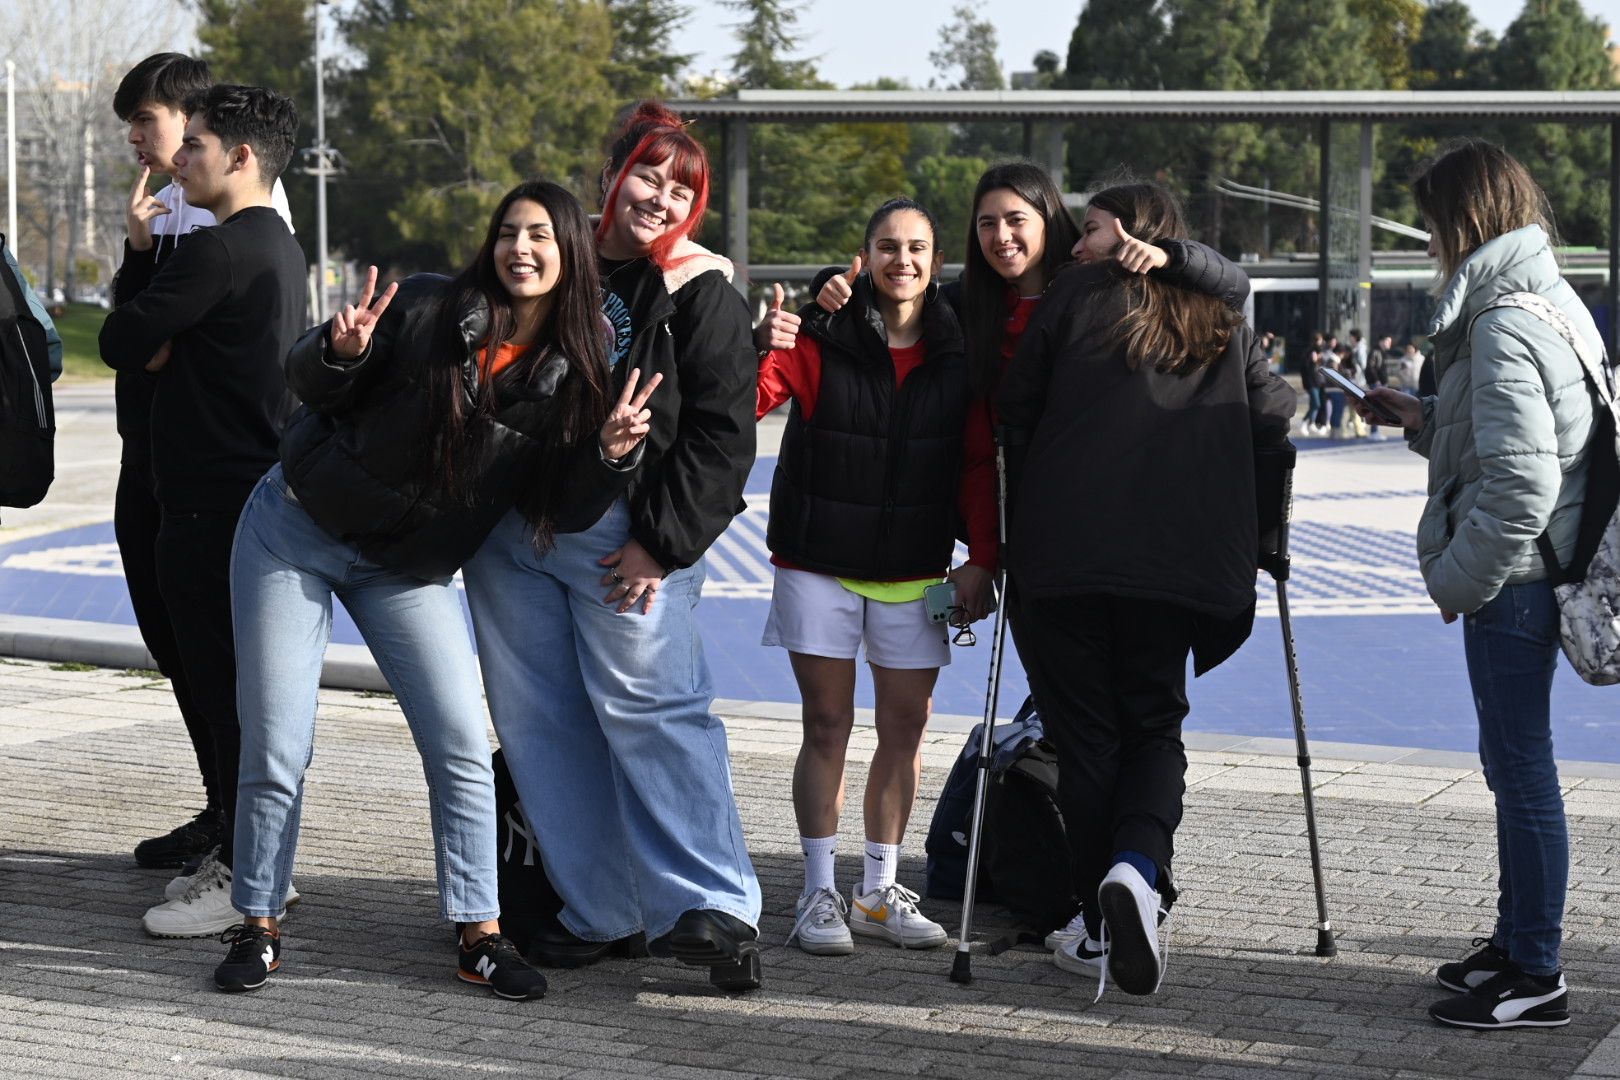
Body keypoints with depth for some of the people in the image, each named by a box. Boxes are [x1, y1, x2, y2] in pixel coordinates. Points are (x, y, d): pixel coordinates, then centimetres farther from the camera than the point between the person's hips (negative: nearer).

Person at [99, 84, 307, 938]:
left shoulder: (218, 251, -17)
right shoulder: (279, 247, 15)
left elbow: (123, 344, -13)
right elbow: (152, 341, 14)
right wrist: (144, 248, 0)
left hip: (214, 505, -10)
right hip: (258, 487, 10)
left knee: (224, 687, -5)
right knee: (244, 686, 15)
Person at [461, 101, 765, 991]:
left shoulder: (700, 296, 0)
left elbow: (723, 435, -6)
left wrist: (660, 542, -12)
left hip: (625, 540, -5)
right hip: (510, 531, 5)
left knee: (651, 710, -11)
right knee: (539, 723, 4)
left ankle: (715, 908, -9)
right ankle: (602, 913, 10)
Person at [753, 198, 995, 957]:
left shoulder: (958, 352, 1)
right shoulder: (822, 338, -5)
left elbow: (979, 461, 4)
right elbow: (743, 403, -15)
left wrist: (982, 558, -2)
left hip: (915, 571, 3)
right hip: (820, 564, -3)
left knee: (905, 731, 6)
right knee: (827, 728, -1)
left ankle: (880, 891, 18)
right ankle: (819, 894, 6)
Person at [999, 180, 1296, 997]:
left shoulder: (1078, 295, 8)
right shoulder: (1219, 325, 16)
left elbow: (1016, 409, 7)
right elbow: (1274, 415, 10)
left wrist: (1020, 526, 17)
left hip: (1064, 553, -2)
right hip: (1179, 557, 2)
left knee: (1084, 731, 6)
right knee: (1155, 724, 13)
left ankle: (1103, 927, 6)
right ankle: (1138, 865, -16)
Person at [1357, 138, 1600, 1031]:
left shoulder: (1505, 324, -19)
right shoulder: (1555, 302, 12)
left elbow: (1521, 481, -24)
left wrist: (1457, 577, -15)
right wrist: (1427, 420, 14)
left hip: (1510, 581, -10)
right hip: (1532, 573, 10)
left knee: (1521, 772, -3)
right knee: (1513, 765, 19)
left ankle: (1535, 976, 5)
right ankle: (1516, 940, 31)